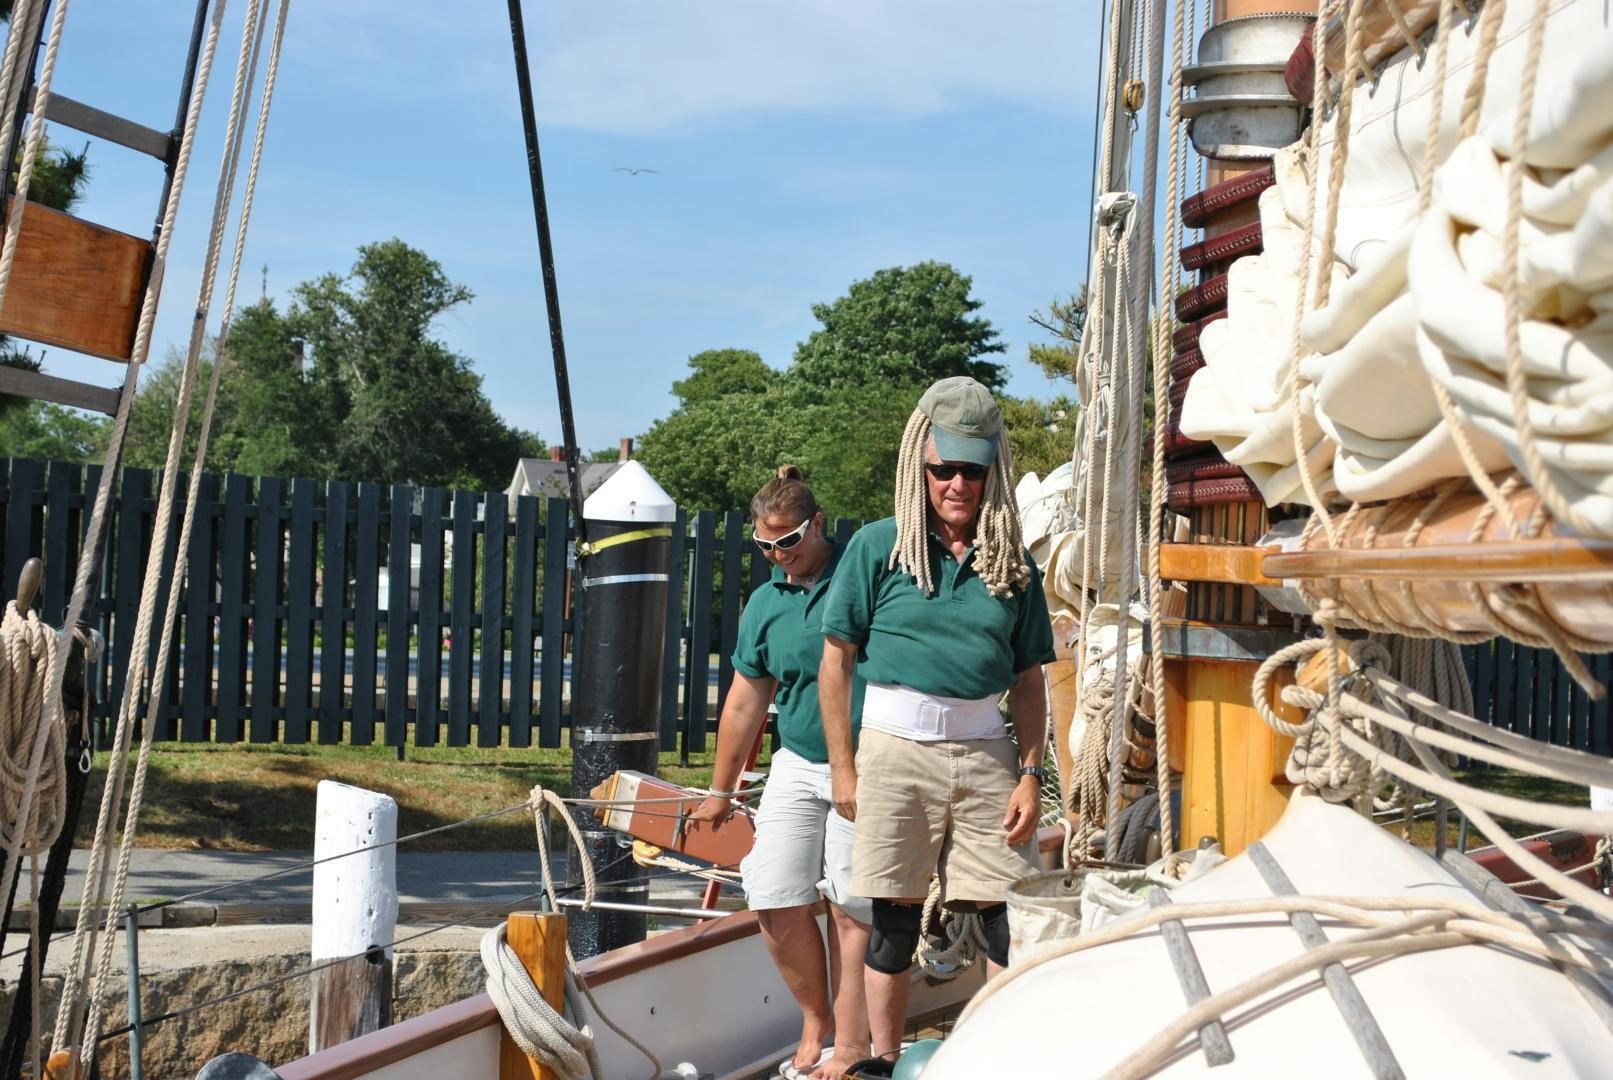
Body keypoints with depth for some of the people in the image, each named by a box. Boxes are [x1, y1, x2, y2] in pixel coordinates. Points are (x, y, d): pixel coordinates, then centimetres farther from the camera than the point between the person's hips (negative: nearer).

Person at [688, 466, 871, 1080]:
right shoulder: (764, 604, 7)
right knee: (775, 903, -2)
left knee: (850, 907, -2)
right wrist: (721, 792, 20)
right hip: (796, 765, 4)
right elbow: (744, 703, 15)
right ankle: (816, 1023, 18)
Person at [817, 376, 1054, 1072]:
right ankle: (885, 1060, 21)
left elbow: (1029, 680, 9)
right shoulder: (877, 546, 0)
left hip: (985, 752, 2)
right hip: (896, 748, -2)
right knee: (893, 921, 7)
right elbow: (836, 659, 1)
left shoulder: (1014, 563, 7)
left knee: (1009, 917, 1)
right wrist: (842, 768, -2)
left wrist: (1030, 775, 1)